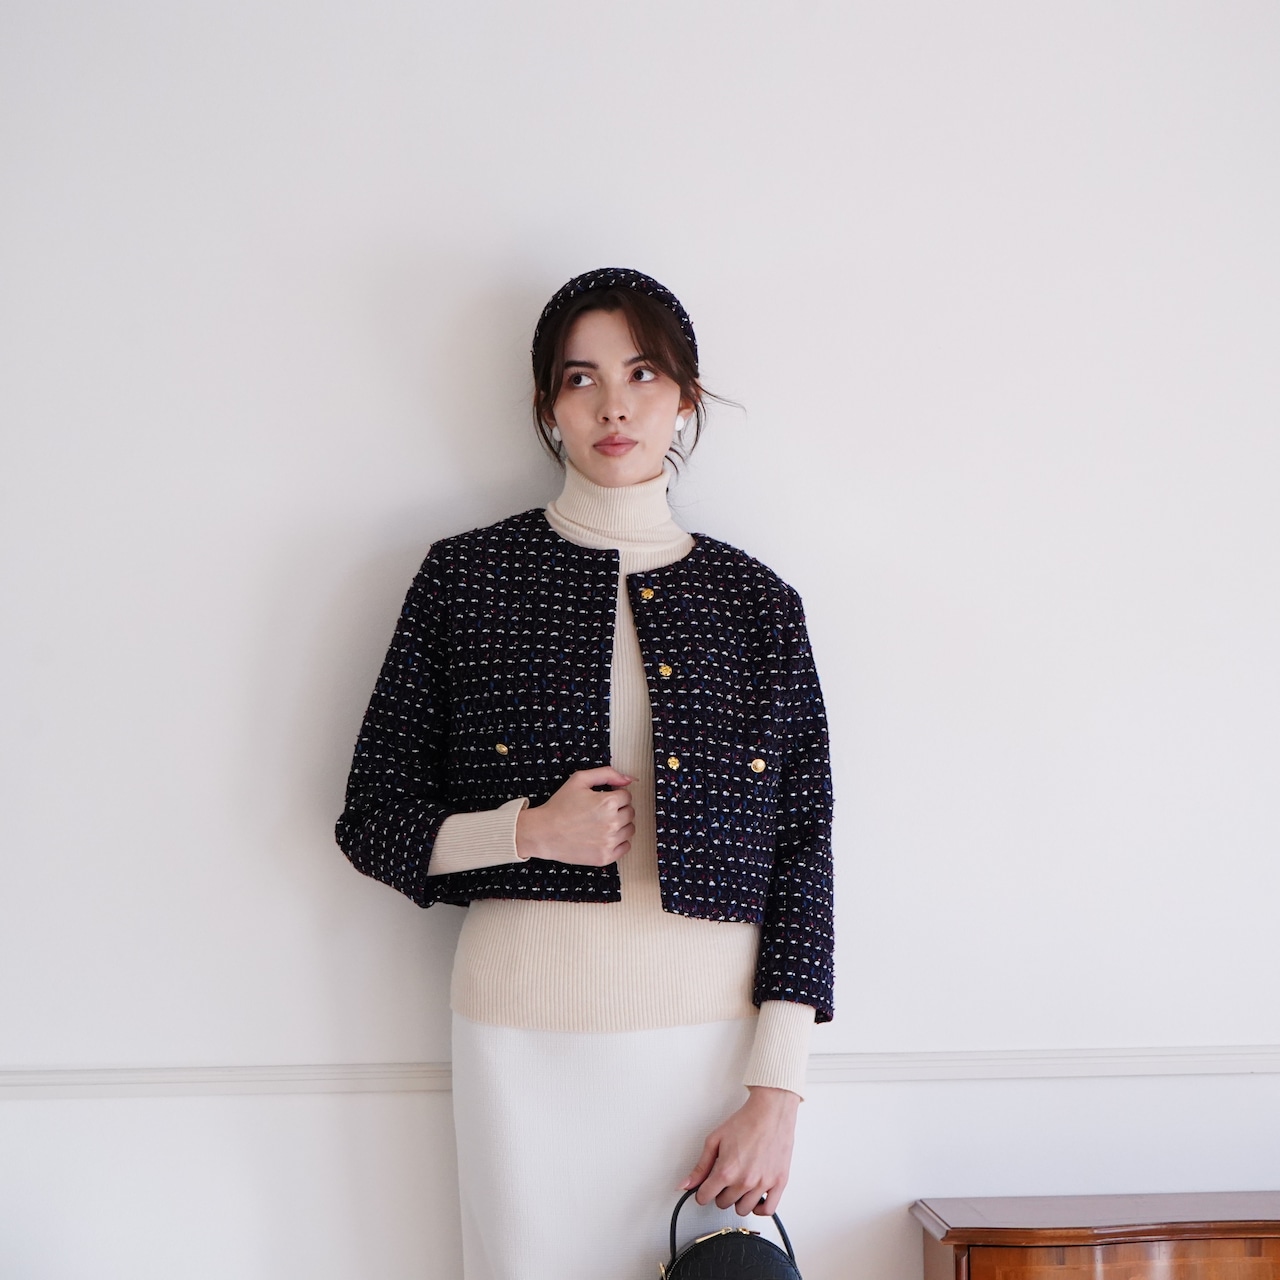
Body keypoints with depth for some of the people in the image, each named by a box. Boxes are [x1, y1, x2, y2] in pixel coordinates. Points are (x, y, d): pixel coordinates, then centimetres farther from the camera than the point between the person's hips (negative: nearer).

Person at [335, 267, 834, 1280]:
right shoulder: (467, 580, 3)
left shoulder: (757, 602, 5)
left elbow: (801, 855, 3)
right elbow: (373, 826, 6)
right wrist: (529, 831, -12)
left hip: (714, 1033, 1)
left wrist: (776, 1091, -5)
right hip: (526, 1036, -1)